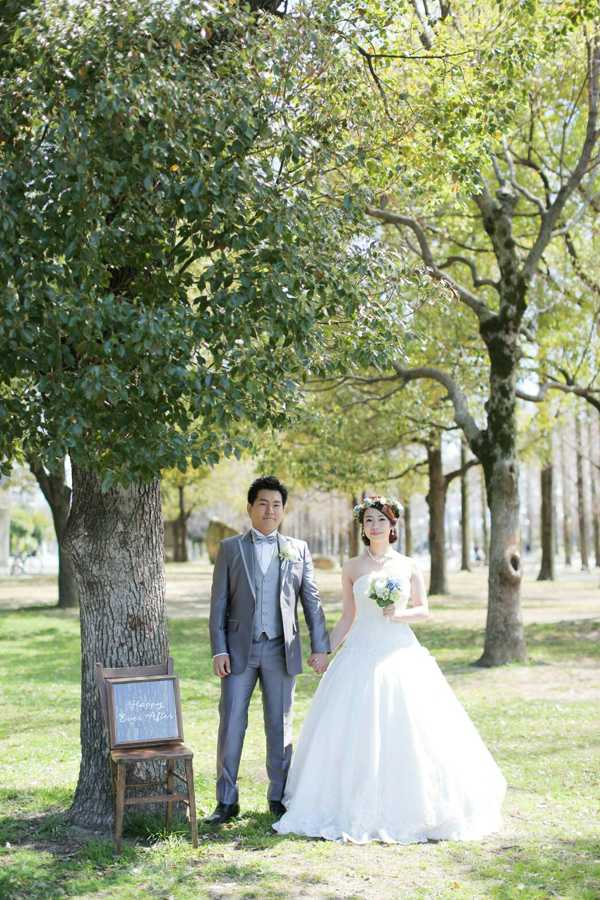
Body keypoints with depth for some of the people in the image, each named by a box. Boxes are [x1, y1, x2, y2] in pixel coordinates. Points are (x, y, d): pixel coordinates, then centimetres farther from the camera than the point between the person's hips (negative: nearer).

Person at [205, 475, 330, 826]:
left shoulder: (298, 549, 7)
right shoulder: (230, 548, 4)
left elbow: (312, 601, 6)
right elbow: (219, 603, 2)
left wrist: (320, 647, -1)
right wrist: (219, 650, -6)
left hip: (281, 649, 1)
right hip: (239, 649, -1)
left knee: (280, 725, 7)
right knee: (231, 724, -1)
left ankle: (279, 797, 17)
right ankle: (227, 800, 8)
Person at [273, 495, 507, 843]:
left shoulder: (408, 566, 6)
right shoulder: (352, 568, 6)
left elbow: (424, 611, 6)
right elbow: (347, 618, 9)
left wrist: (401, 614, -13)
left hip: (401, 654, 0)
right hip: (362, 655, 0)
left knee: (407, 730, -2)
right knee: (357, 732, -3)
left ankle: (408, 806, 11)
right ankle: (359, 807, 8)